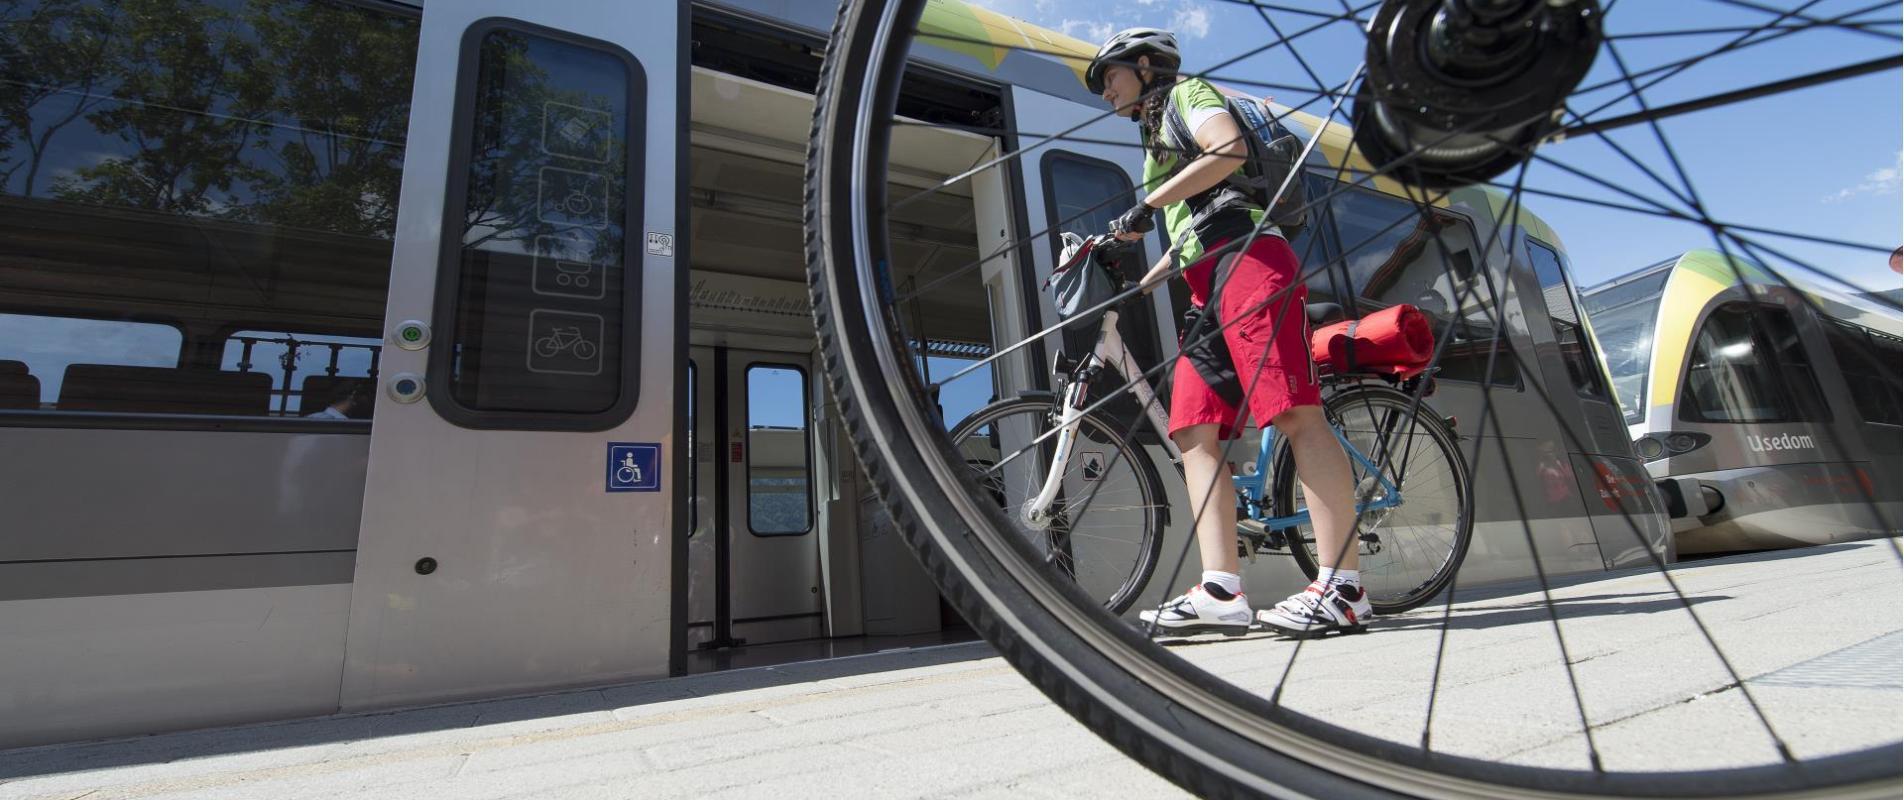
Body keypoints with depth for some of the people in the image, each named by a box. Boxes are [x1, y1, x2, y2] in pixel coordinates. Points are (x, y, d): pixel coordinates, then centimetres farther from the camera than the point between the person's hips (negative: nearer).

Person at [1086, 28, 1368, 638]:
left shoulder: (1188, 93, 13)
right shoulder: (1158, 139, 36)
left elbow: (1228, 151, -9)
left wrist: (1148, 204, -8)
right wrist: (1130, 286, 25)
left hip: (1247, 254, -9)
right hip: (1208, 287, 9)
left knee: (1296, 414, -16)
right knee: (1194, 431, -5)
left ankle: (1341, 587, -17)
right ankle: (1220, 593, -9)